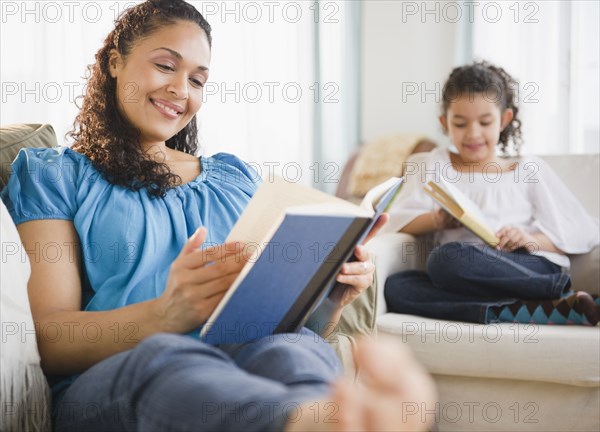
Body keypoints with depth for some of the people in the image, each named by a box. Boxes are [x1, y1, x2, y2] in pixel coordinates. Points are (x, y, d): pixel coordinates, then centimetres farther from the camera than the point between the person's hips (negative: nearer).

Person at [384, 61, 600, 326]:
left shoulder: (530, 171, 19)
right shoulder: (436, 165, 26)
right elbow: (398, 220, 13)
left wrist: (533, 240, -9)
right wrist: (436, 220, -8)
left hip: (535, 270, -3)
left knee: (448, 258, -34)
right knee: (394, 287, -29)